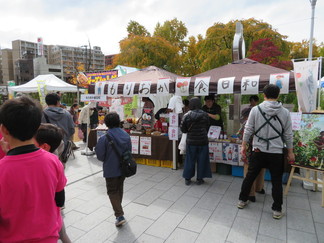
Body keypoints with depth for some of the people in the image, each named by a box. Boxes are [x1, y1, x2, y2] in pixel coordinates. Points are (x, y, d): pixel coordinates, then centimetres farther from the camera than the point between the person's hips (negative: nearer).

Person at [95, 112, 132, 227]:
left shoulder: (104, 138, -20)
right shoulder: (126, 135, -4)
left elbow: (100, 156, -14)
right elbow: (129, 151, 4)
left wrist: (107, 160, 7)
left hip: (111, 170, -5)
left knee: (112, 191, 9)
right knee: (120, 189, 24)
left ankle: (120, 215, 2)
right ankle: (118, 208, 43)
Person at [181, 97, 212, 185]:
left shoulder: (187, 116, -9)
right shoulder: (205, 115, -7)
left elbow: (183, 129, -4)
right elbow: (207, 127, 3)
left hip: (191, 141, 0)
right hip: (202, 141, 0)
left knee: (190, 160, 11)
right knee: (201, 160, 11)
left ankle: (187, 179, 20)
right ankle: (199, 179, 20)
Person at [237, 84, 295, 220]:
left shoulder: (255, 109, -6)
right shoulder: (285, 112, -2)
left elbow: (248, 130, -4)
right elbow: (288, 135, 2)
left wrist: (243, 146, 5)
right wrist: (290, 152, 13)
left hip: (258, 151, 0)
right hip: (277, 153, 0)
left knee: (250, 177, 14)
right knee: (277, 181, 13)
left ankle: (242, 201, 27)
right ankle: (277, 210, 22)